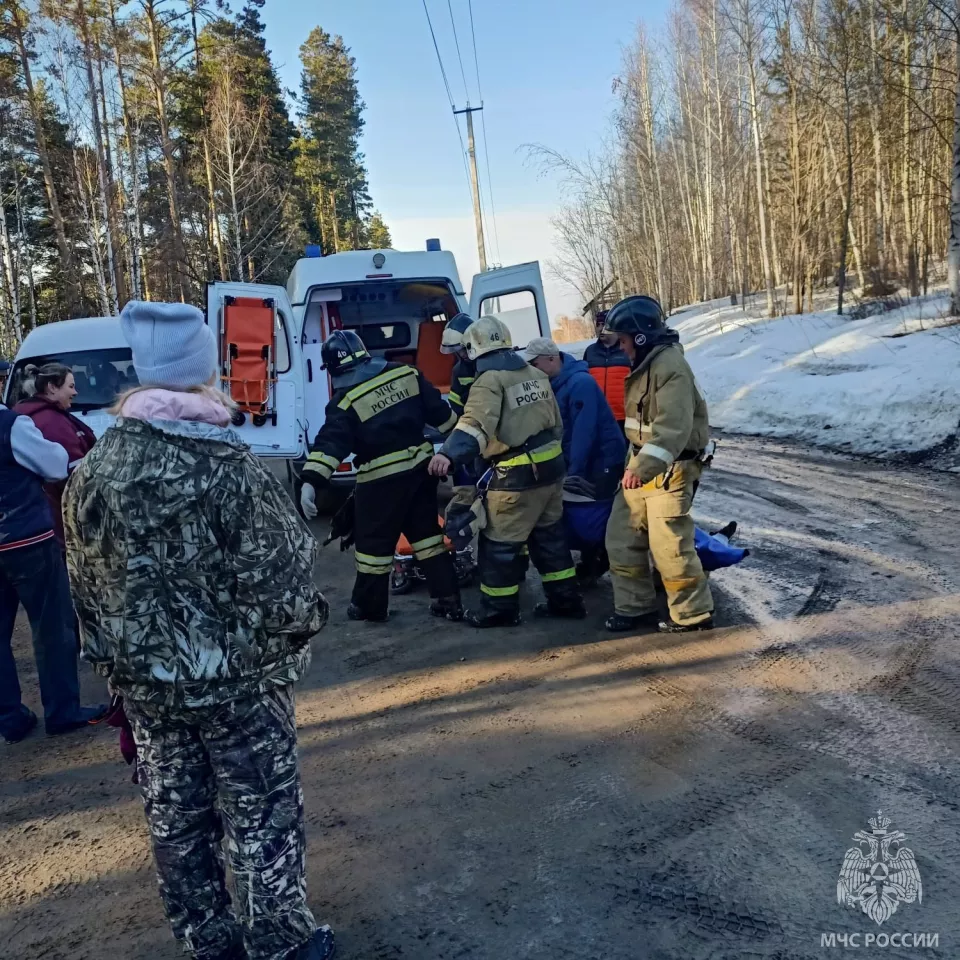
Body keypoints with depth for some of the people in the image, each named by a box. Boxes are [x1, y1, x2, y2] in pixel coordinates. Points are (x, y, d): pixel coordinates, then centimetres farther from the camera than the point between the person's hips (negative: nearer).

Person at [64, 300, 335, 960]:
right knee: (264, 820, 12)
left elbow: (88, 591, 6)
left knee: (177, 821, 19)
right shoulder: (229, 469, -22)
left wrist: (120, 664, 19)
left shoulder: (91, 474, -3)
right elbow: (280, 583, -19)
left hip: (146, 687, 6)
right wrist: (305, 620, 2)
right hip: (239, 684, -5)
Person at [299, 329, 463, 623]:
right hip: (420, 466, 6)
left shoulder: (346, 400, -13)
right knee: (426, 532, 15)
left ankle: (370, 606, 22)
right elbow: (438, 410, 6)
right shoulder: (406, 373, 0)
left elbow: (330, 443, -24)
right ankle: (449, 600, 16)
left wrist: (310, 482, -29)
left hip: (382, 478, -5)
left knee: (374, 541, 9)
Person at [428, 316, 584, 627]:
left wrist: (449, 453, -44)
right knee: (549, 534, 20)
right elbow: (556, 423, 19)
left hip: (517, 474, -8)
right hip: (551, 466, 8)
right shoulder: (536, 374, 13)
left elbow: (476, 423, -31)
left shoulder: (490, 381, -13)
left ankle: (499, 609, 13)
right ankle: (565, 599, 26)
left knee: (500, 542, 5)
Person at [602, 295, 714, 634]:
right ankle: (636, 606, 22)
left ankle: (694, 614, 9)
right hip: (641, 463, 10)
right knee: (622, 536, 11)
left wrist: (644, 467, -42)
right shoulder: (645, 364, 13)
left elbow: (674, 427, -32)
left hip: (669, 468, -10)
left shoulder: (670, 365, -20)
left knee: (669, 545, -7)